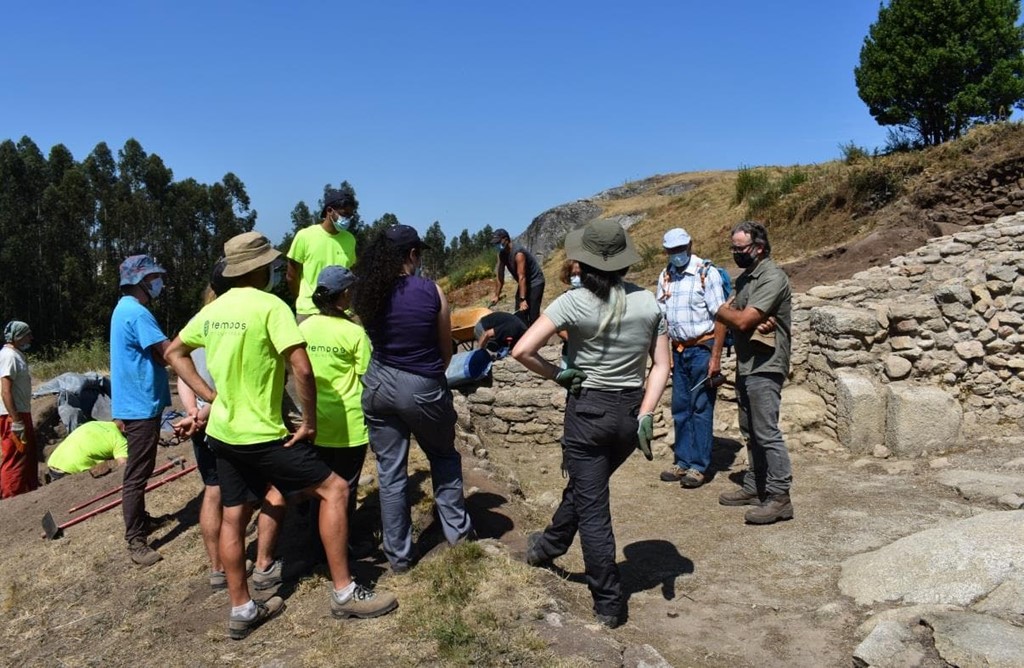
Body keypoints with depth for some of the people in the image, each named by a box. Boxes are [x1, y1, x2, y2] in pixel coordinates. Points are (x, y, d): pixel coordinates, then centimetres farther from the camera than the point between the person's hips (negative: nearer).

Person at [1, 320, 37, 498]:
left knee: (29, 455, 17)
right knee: (15, 460, -6)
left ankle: (30, 493, 27)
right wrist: (16, 422, -23)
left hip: (21, 414, 10)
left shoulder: (17, 355, 15)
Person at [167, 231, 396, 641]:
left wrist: (209, 396, 12)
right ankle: (344, 593, 3)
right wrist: (310, 422, -14)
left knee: (233, 518, 15)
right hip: (260, 435, -8)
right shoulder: (270, 306, -16)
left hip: (222, 432, 8)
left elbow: (175, 352, 18)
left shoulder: (213, 309, 7)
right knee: (334, 489, -1)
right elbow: (301, 368, -24)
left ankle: (242, 611, 26)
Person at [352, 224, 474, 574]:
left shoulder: (367, 294, -3)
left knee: (390, 471, 12)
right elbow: (446, 350, -2)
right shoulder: (431, 291, -11)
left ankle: (399, 554, 20)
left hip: (379, 385, 3)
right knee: (444, 456, 23)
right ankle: (456, 528, 31)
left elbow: (372, 340, 5)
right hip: (423, 388, -3)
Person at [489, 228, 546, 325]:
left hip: (535, 283, -8)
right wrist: (496, 295, 3)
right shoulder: (501, 255, -4)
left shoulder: (518, 253, -29)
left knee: (533, 315, -14)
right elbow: (500, 276, 2)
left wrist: (523, 299, -34)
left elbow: (522, 277, -32)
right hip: (524, 284, 8)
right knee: (519, 314, 7)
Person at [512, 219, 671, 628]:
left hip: (588, 411, -5)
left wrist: (557, 375, -7)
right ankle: (549, 545, 51)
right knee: (583, 485, 27)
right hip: (631, 412, 5)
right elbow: (661, 365, -4)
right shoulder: (648, 302, -2)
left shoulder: (574, 303, -14)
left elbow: (521, 351, -20)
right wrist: (646, 415, -6)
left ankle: (609, 604, 18)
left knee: (593, 508, 9)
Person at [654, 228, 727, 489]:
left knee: (701, 409, 0)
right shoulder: (665, 277, 8)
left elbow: (720, 317, -12)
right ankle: (682, 461, 20)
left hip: (702, 348, -6)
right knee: (680, 408, 10)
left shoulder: (707, 273, -10)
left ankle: (698, 466, 7)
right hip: (678, 350, 6)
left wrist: (716, 357, -16)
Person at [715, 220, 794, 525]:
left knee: (767, 433, -8)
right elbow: (733, 314, 15)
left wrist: (718, 308, -4)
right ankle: (754, 488, 25)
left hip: (765, 367, -10)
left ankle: (779, 498, -1)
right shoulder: (745, 277, 15)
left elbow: (743, 320, -21)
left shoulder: (772, 278, -15)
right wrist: (726, 309, -7)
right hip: (745, 365, 10)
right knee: (750, 431, 15)